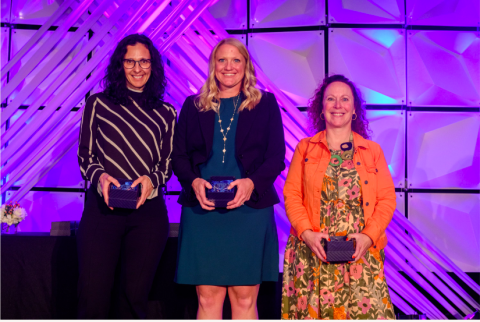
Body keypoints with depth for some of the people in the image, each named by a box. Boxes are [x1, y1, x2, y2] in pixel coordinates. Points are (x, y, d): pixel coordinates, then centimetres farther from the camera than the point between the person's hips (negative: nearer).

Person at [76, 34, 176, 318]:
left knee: (135, 295, 3)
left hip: (149, 210, 1)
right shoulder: (98, 104, 9)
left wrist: (152, 179, -10)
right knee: (94, 296, -6)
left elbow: (168, 162, 11)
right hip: (102, 207, -1)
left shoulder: (166, 114, 12)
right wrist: (100, 176, -12)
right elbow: (85, 155, 8)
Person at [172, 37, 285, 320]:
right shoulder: (194, 106, 14)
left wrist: (251, 183, -14)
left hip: (249, 210, -1)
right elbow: (179, 156, 10)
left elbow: (276, 158, 4)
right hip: (202, 211, 1)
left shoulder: (265, 104, 10)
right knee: (208, 297, 2)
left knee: (245, 297, 1)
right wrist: (194, 182, -10)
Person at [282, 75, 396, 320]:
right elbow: (291, 194, 5)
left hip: (361, 253, 0)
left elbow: (387, 198, 6)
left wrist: (368, 236, -9)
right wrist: (307, 233, -10)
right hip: (312, 253, 0)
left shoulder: (373, 150, 11)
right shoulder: (305, 148, 10)